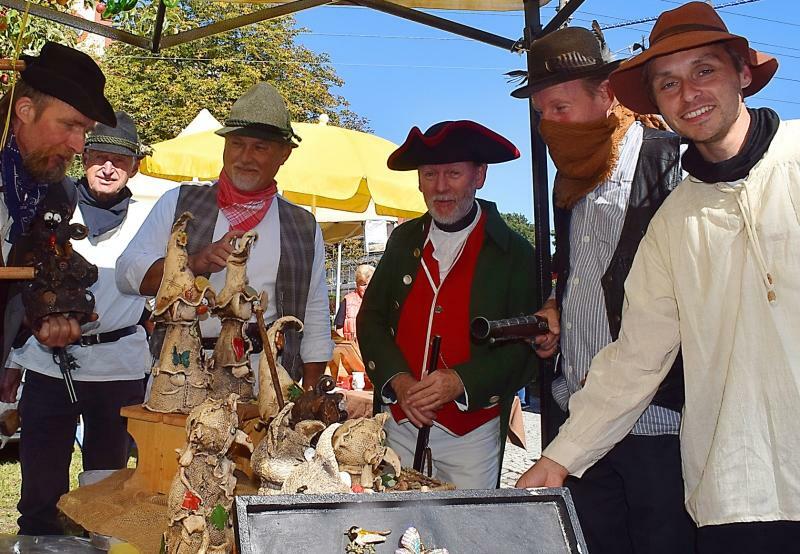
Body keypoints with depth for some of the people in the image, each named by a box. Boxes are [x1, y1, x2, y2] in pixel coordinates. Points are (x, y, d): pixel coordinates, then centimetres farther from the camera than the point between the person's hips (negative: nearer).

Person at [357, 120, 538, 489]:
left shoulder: (515, 253, -4)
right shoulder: (403, 241, 9)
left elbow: (527, 346, -7)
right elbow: (370, 318, 9)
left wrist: (462, 382, -19)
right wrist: (397, 380, -7)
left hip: (473, 434, -3)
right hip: (400, 426, 3)